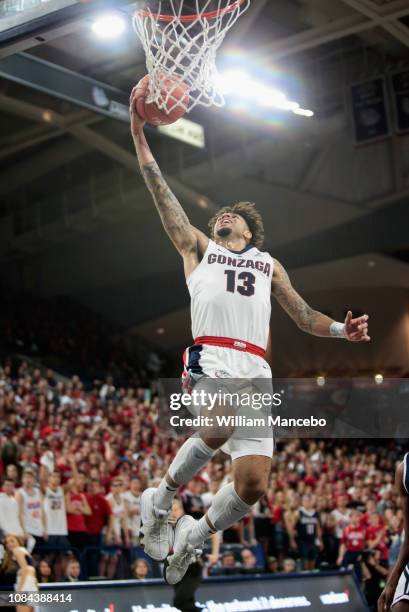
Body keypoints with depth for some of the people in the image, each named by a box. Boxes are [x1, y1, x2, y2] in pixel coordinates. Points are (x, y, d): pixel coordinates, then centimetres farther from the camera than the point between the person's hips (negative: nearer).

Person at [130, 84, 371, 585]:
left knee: (254, 483, -8)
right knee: (219, 428, -36)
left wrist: (341, 330, 5)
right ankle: (159, 500, -11)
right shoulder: (199, 247, 23)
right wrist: (138, 134, 11)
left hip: (256, 369, 3)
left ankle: (194, 537, 19)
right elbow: (162, 195, 17)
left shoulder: (269, 264, 30)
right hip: (211, 356, -3)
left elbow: (303, 316, 26)